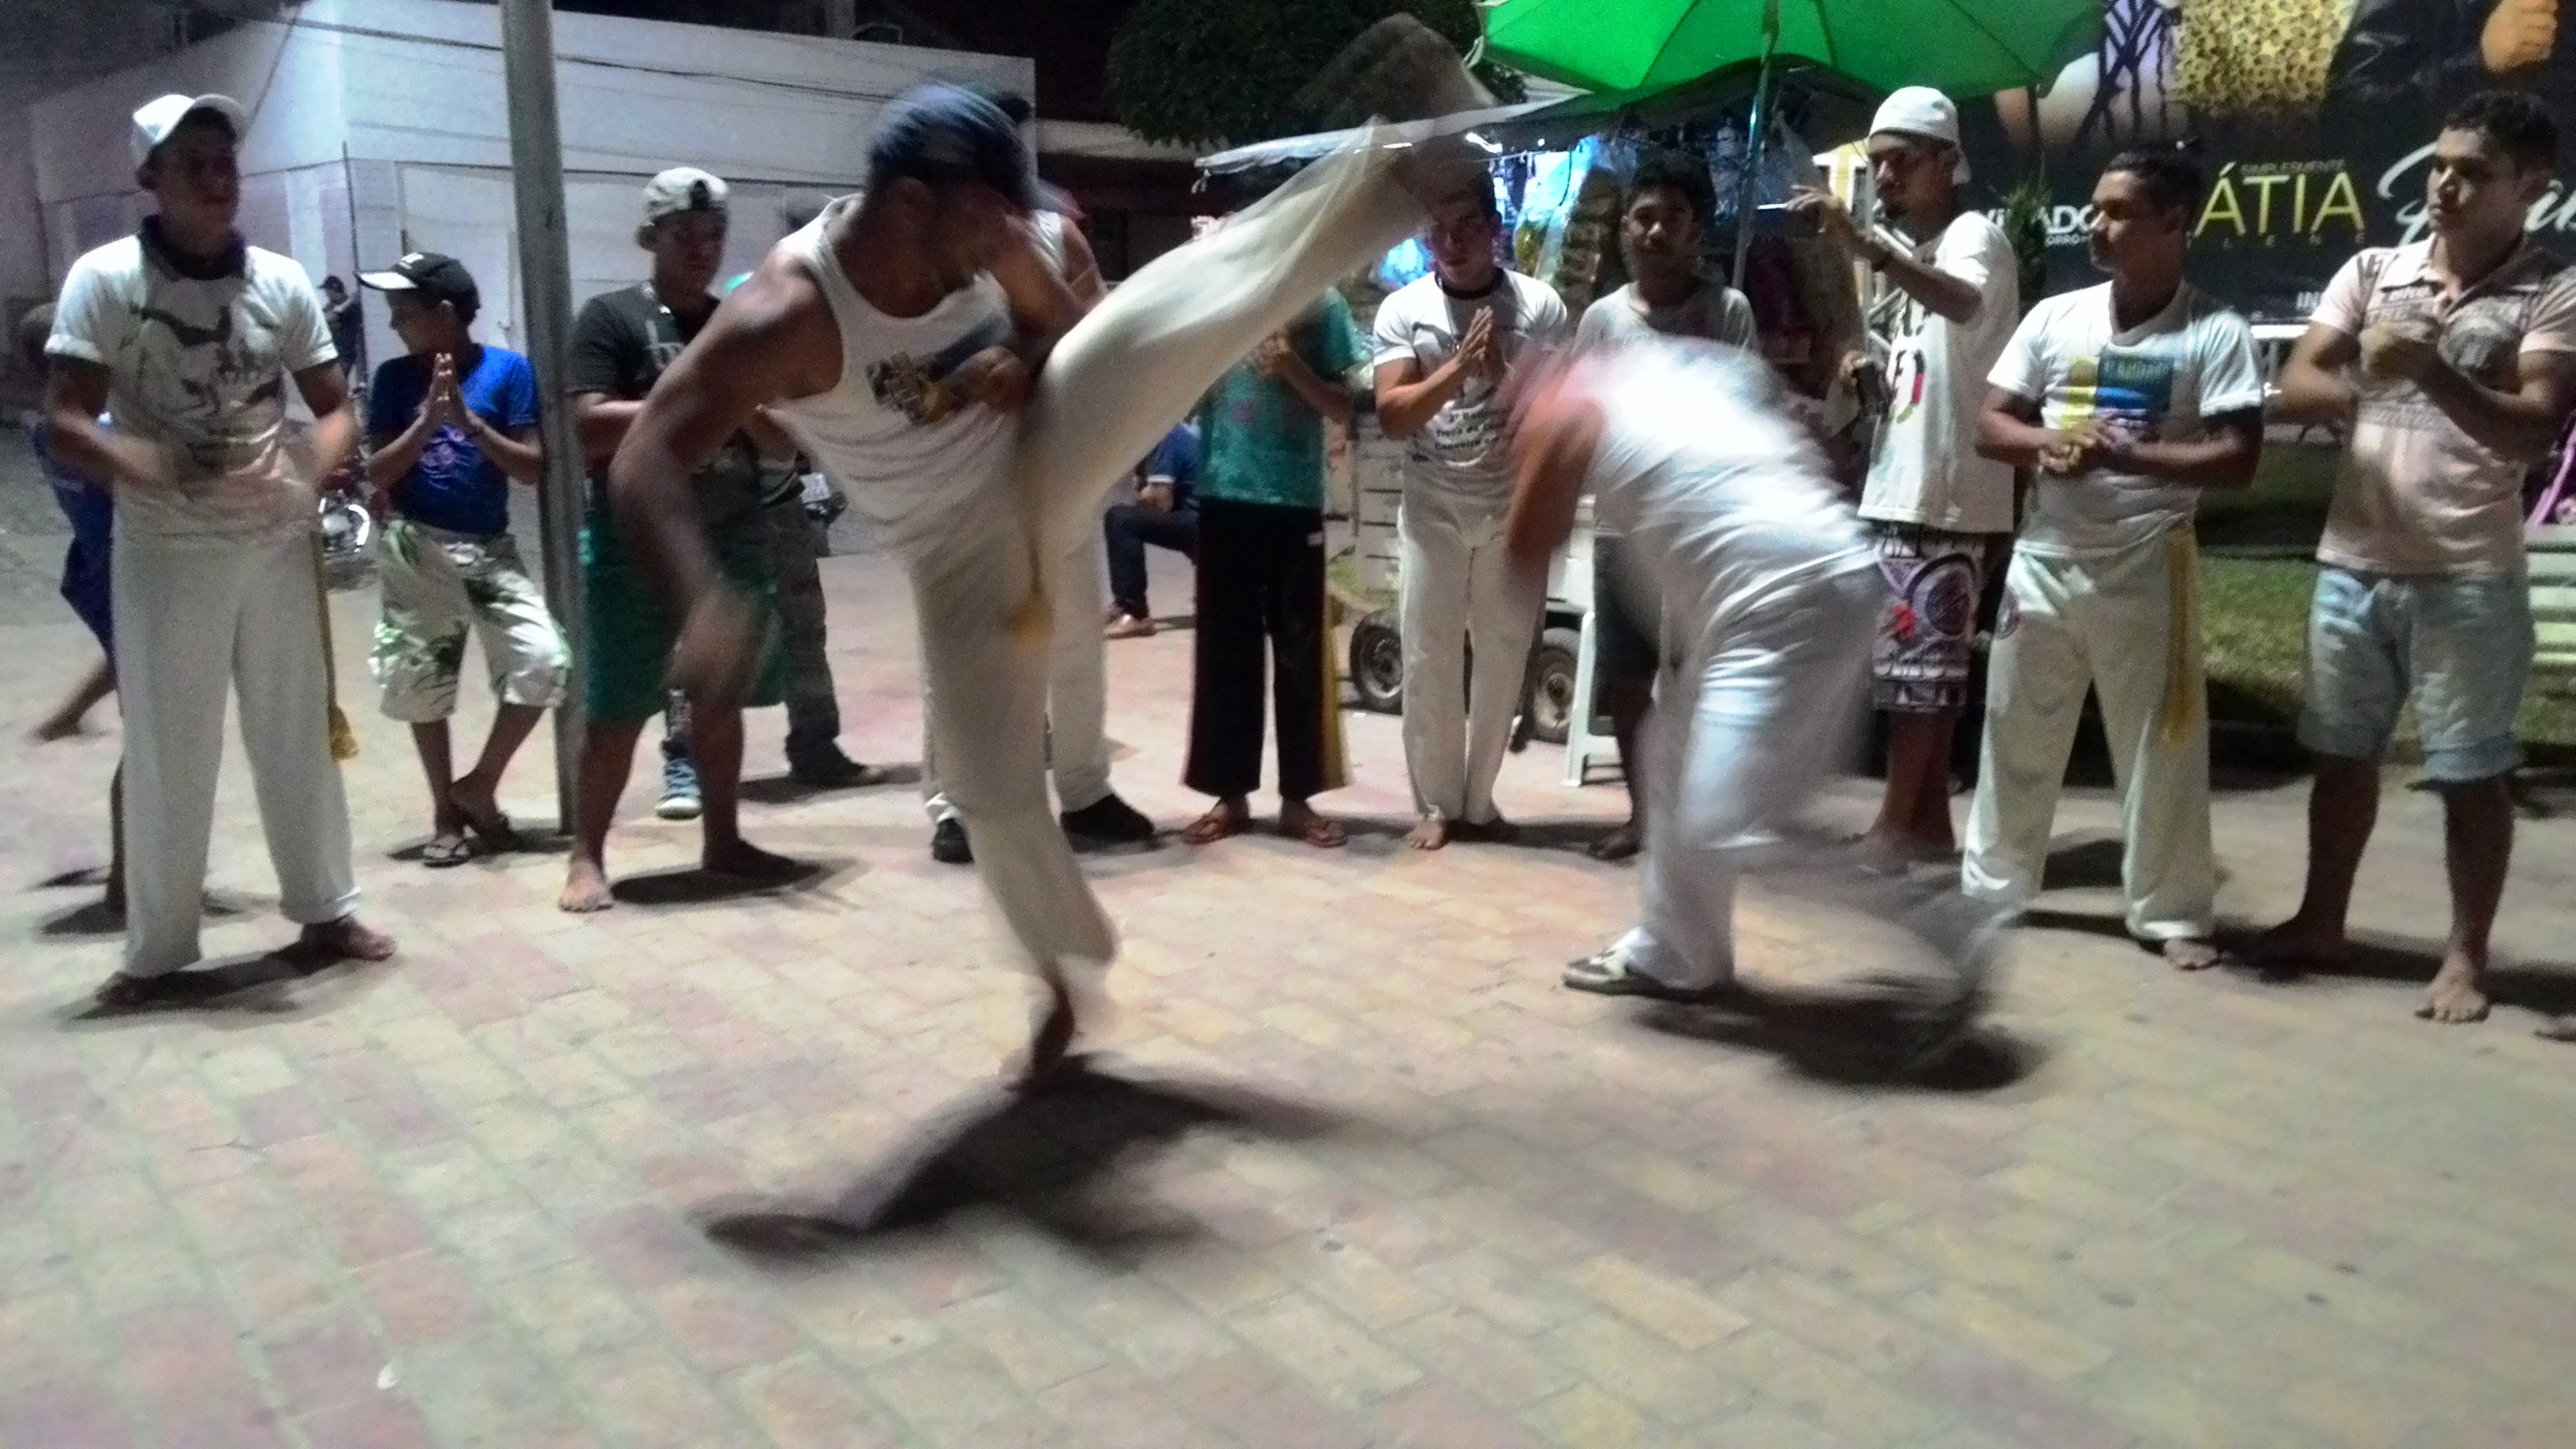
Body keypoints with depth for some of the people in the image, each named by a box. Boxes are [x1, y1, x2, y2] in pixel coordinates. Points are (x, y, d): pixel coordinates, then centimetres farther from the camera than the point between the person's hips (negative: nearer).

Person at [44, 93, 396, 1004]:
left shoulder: (281, 280, 3)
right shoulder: (105, 279, -7)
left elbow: (335, 407, 9)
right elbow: (64, 425, -12)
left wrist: (308, 477, -12)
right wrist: (172, 477, -27)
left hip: (276, 547, 3)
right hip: (164, 556, -3)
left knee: (298, 736, 12)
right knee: (168, 755, 4)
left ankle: (325, 912, 25)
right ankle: (157, 949, 17)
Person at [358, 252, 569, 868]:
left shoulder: (508, 369, -3)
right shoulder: (395, 378, 1)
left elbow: (534, 469, -7)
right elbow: (378, 475, -4)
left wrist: (469, 421, -18)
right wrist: (428, 420, -16)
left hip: (491, 549, 0)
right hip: (415, 551, 1)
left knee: (544, 661, -14)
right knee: (421, 682, 6)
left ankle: (479, 786, 6)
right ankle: (445, 812, 22)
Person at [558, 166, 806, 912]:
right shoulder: (611, 317, -2)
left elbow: (786, 444, 10)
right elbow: (590, 426, -14)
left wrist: (741, 406, -10)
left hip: (734, 544, 5)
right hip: (637, 548, -5)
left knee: (721, 699, 10)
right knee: (617, 710, -1)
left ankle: (722, 841, 21)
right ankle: (587, 856, 8)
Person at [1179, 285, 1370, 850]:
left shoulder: (1321, 304, 2)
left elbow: (1341, 410, 2)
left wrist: (1294, 369, -14)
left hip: (1296, 501, -1)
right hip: (1224, 497, 1)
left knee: (1299, 654, 4)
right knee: (1224, 650, 6)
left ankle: (1297, 798, 14)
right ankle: (1230, 793, 16)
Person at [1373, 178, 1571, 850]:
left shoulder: (1540, 305, -2)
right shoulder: (1403, 309, -2)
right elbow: (1391, 415, -11)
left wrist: (1504, 374, -21)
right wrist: (1460, 365, -22)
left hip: (1515, 509, 0)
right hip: (1432, 510, 0)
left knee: (1505, 657, 7)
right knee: (1429, 660, 2)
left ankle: (1478, 802, 21)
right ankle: (1436, 805, 15)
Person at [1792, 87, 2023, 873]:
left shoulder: (1975, 236, -9)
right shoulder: (1905, 251, 18)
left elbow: (1962, 302, -35)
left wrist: (1861, 242, -47)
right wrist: (1870, 372, 1)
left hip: (1950, 492, -9)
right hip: (1900, 487, 9)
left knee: (1916, 659, -6)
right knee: (1925, 660, 12)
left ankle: (1893, 824, 0)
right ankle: (1928, 819, 19)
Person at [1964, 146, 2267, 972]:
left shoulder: (2215, 333, -6)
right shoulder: (2055, 317, 5)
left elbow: (2237, 462, -11)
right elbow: (1990, 428, 6)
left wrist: (2129, 454, -22)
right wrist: (2050, 446, -14)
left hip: (2146, 568, -3)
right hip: (2043, 559, 4)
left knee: (2159, 745, 2)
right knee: (2017, 732, 12)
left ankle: (2172, 913, 14)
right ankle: (1992, 884, 25)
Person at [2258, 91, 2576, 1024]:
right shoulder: (2371, 272, 7)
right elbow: (2292, 390, 0)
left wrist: (2434, 373, -28)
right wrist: (2360, 386, -21)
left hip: (2468, 579, -3)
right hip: (2352, 565, 4)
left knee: (2471, 772, 4)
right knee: (2342, 751, 14)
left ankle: (2466, 957, 16)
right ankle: (2322, 922, 28)